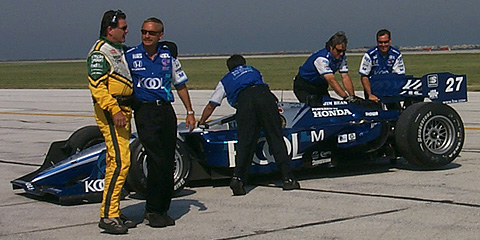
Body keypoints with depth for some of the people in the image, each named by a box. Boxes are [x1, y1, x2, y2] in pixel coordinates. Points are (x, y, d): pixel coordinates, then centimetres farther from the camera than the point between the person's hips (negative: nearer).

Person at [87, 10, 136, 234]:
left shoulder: (119, 50, 18)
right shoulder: (99, 53, -12)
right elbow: (97, 87, -20)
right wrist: (114, 111, -26)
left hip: (123, 110, 10)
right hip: (110, 111, -10)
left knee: (116, 162, 11)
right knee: (119, 161, -15)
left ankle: (115, 213, 15)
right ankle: (108, 216, -13)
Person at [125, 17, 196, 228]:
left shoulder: (168, 55, 9)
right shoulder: (130, 56, 0)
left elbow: (180, 85, 17)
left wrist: (190, 111, 12)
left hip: (166, 111, 4)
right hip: (144, 112, -4)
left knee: (168, 162, 6)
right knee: (157, 161, -13)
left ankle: (162, 209, 17)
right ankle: (153, 210, -2)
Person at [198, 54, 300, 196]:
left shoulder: (225, 81, 34)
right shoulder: (254, 70, 40)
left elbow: (210, 106, 36)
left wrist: (201, 123, 51)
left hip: (244, 101, -1)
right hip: (265, 97, 1)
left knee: (245, 142, 2)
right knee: (276, 138, 4)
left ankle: (238, 177, -14)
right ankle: (288, 178, 1)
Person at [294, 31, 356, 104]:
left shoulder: (341, 57, -9)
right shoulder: (321, 58, -32)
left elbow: (345, 77, -13)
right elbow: (331, 80, -38)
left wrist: (352, 96, -27)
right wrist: (346, 97, -42)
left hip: (320, 86, 7)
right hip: (304, 87, -7)